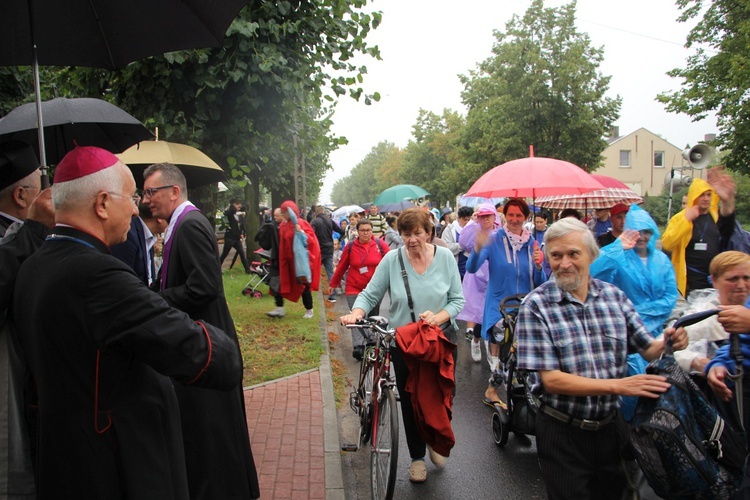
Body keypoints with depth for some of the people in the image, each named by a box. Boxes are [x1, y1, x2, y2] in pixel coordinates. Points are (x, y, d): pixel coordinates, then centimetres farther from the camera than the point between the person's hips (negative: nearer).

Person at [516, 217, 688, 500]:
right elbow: (551, 379, -19)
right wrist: (618, 385, -24)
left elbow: (647, 348, 2)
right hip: (562, 433, -4)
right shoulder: (536, 306, -16)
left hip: (611, 425, 5)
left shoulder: (614, 296, -3)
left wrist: (668, 343, -20)